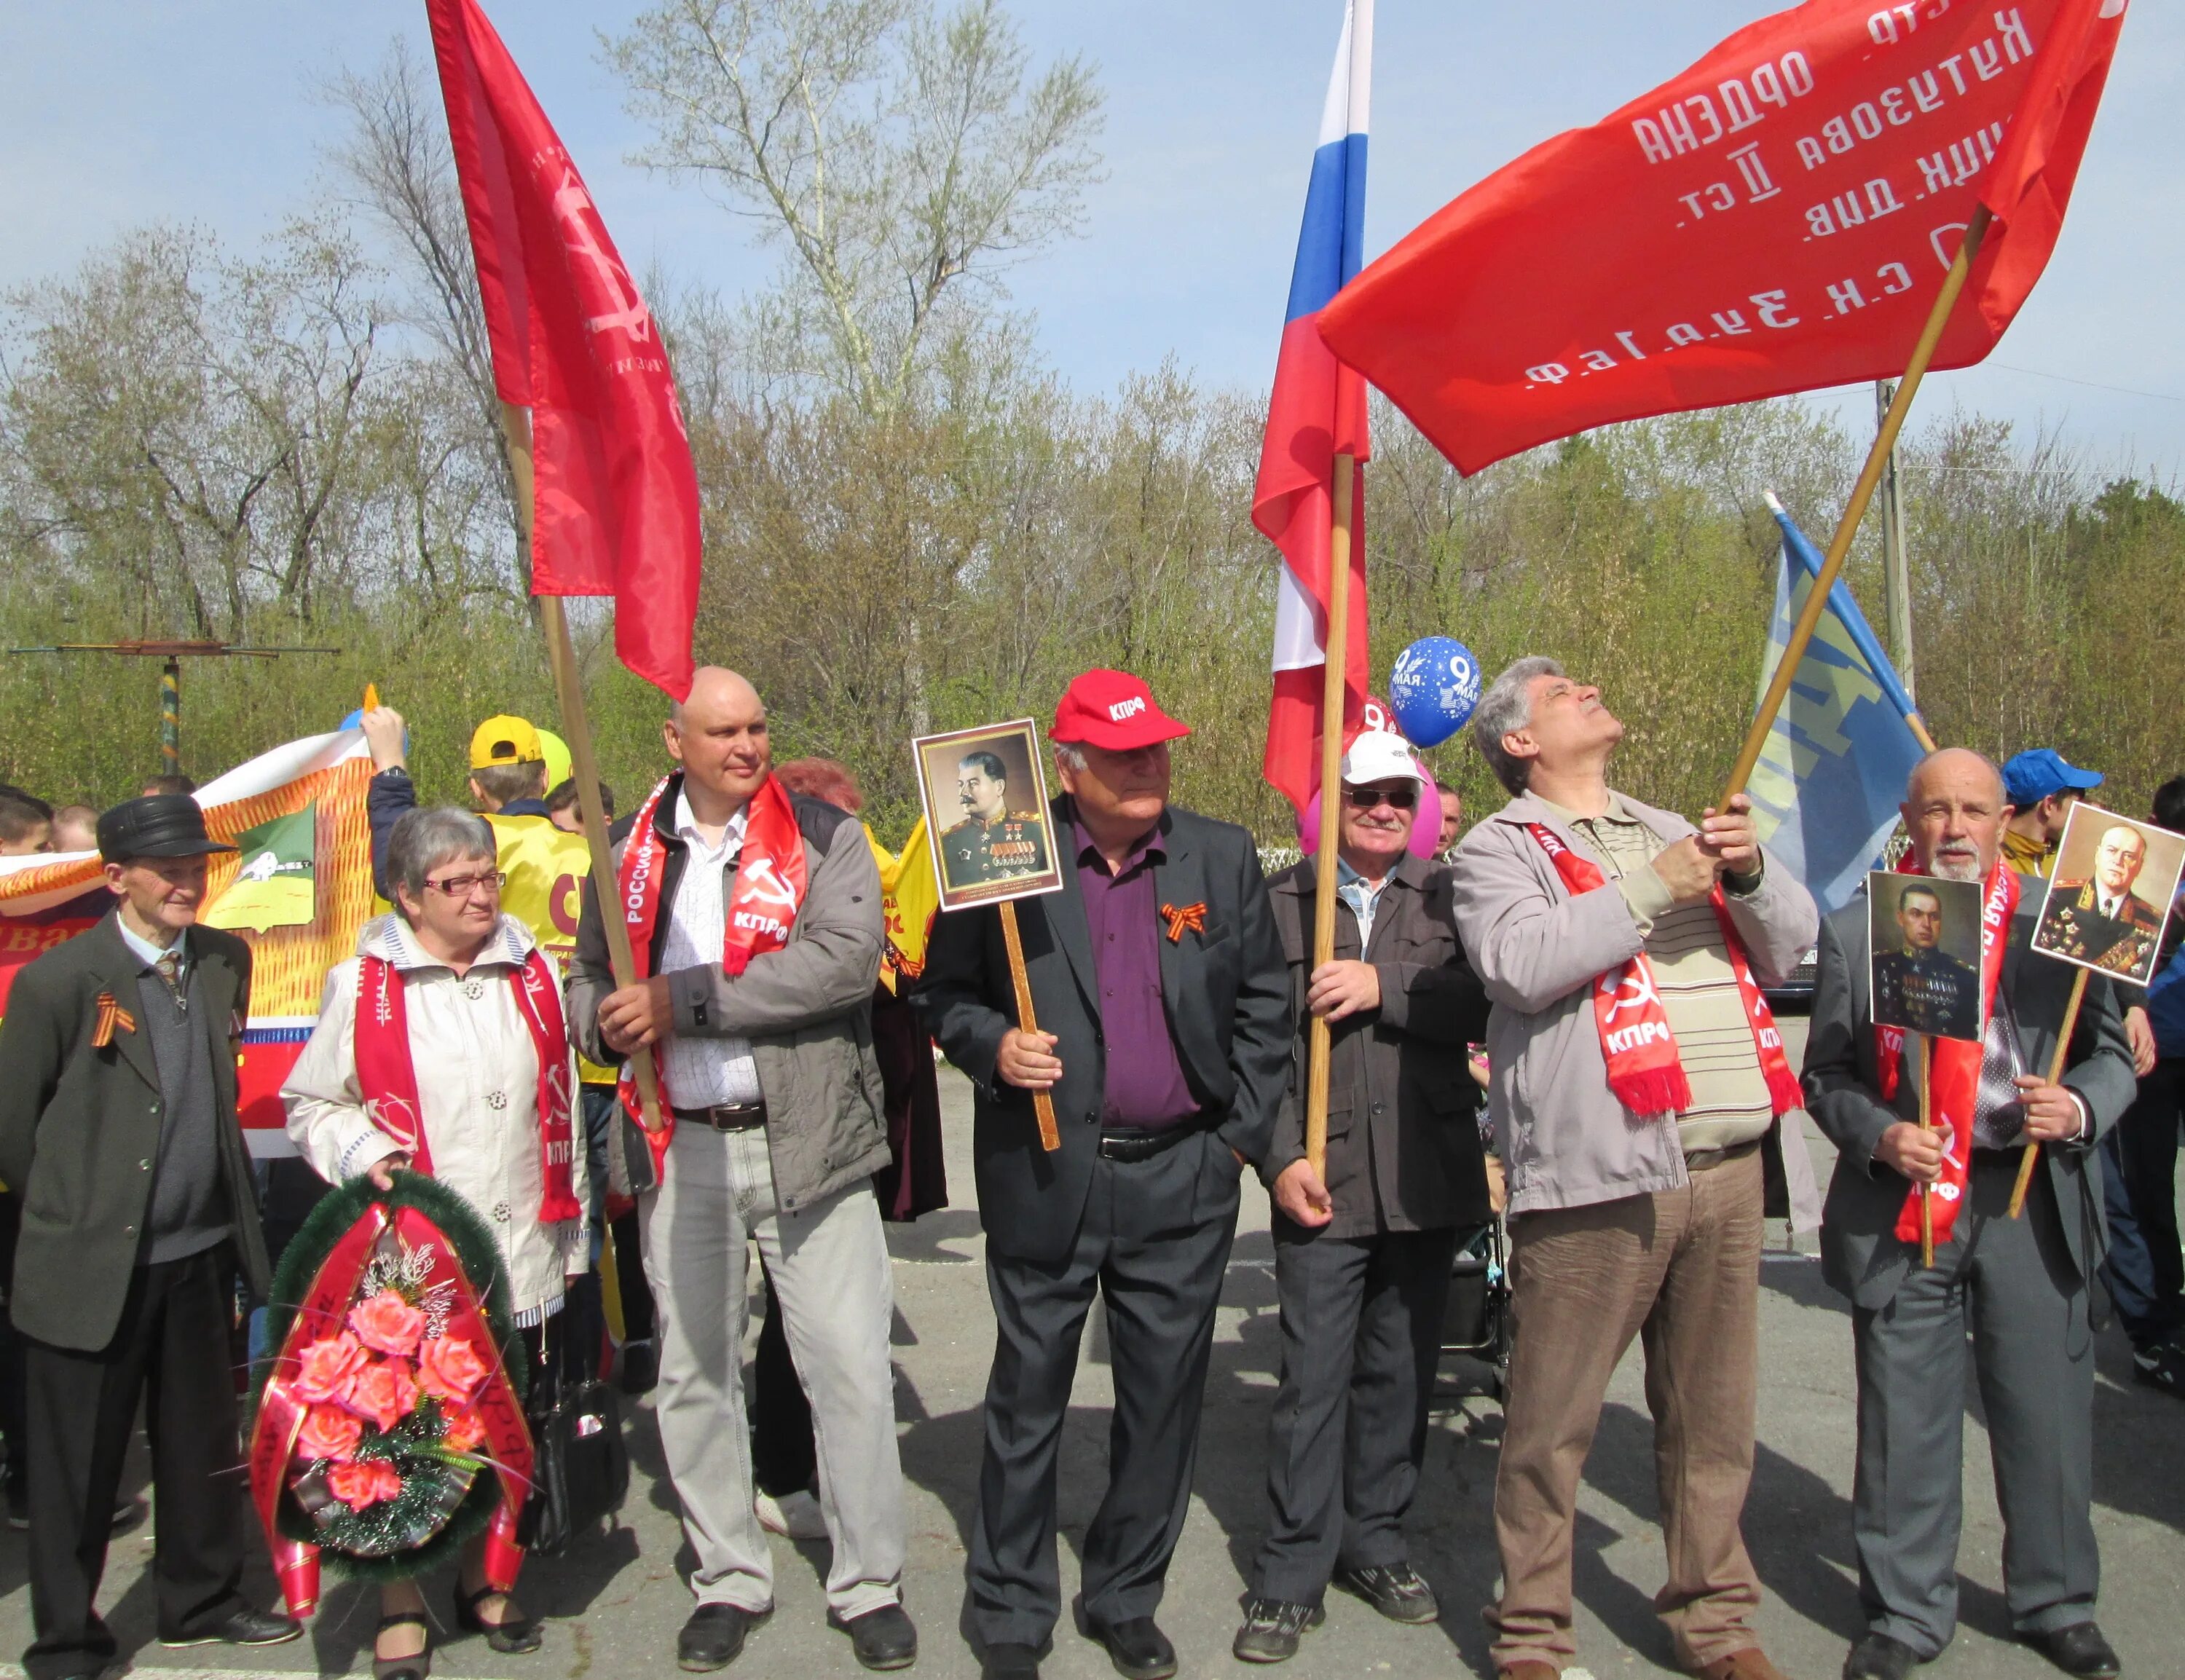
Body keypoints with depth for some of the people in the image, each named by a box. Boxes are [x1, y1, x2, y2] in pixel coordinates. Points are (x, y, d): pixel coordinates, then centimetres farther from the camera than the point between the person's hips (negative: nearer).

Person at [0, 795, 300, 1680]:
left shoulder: (226, 961, 4)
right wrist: (74, 1212, 5)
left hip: (200, 1255, 5)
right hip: (92, 1266, -5)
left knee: (203, 1447, 18)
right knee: (78, 1466, 8)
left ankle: (201, 1600, 36)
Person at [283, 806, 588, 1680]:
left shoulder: (535, 974, 9)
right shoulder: (363, 986, -2)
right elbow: (310, 1106, 6)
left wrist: (570, 1234, 14)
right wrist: (361, 1152, -15)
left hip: (520, 1256, 3)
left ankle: (482, 1578, 33)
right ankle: (401, 1604, 22)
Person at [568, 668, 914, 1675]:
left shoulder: (822, 836, -3)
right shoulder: (632, 853, 9)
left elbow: (848, 959, -18)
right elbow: (589, 978, 18)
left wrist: (684, 998, -19)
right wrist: (608, 1023, -7)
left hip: (805, 1139, -3)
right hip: (679, 1149, 4)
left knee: (850, 1366, 0)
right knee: (694, 1372, 12)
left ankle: (868, 1584, 16)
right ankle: (728, 1579, 29)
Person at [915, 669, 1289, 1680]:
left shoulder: (1224, 858, 4)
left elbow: (1265, 1004, 7)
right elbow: (944, 991, 4)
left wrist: (1241, 1134, 3)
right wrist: (991, 1047, -15)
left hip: (1183, 1180, 2)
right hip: (1044, 1177, -2)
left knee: (1164, 1398, 11)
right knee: (1027, 1397, 9)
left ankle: (1127, 1599, 29)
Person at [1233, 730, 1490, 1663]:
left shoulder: (1446, 895, 7)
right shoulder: (1278, 902, 2)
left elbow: (1483, 1001, -7)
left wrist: (1385, 987, -16)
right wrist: (1280, 1157, -9)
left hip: (1427, 1182, 2)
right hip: (1323, 1182, -2)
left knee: (1400, 1374, 13)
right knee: (1313, 1381, -1)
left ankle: (1375, 1543, 28)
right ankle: (1294, 1575, 10)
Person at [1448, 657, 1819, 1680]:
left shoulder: (1672, 831, 23)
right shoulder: (1501, 848, 4)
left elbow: (1790, 945, 19)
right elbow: (1520, 963, -15)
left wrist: (1750, 871, -1)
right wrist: (1651, 889, -12)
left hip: (1732, 1165, 6)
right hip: (1603, 1170, -5)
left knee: (1713, 1419, 14)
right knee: (1552, 1423, 0)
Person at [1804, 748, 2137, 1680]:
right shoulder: (1854, 930, 4)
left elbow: (2111, 1052, 9)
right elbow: (1825, 1074, 4)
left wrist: (2080, 1109, -12)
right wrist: (1878, 1136, -14)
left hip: (2033, 1203, 1)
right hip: (1904, 1207, -1)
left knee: (2046, 1410, 9)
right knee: (1905, 1420, 6)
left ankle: (2056, 1603, 29)